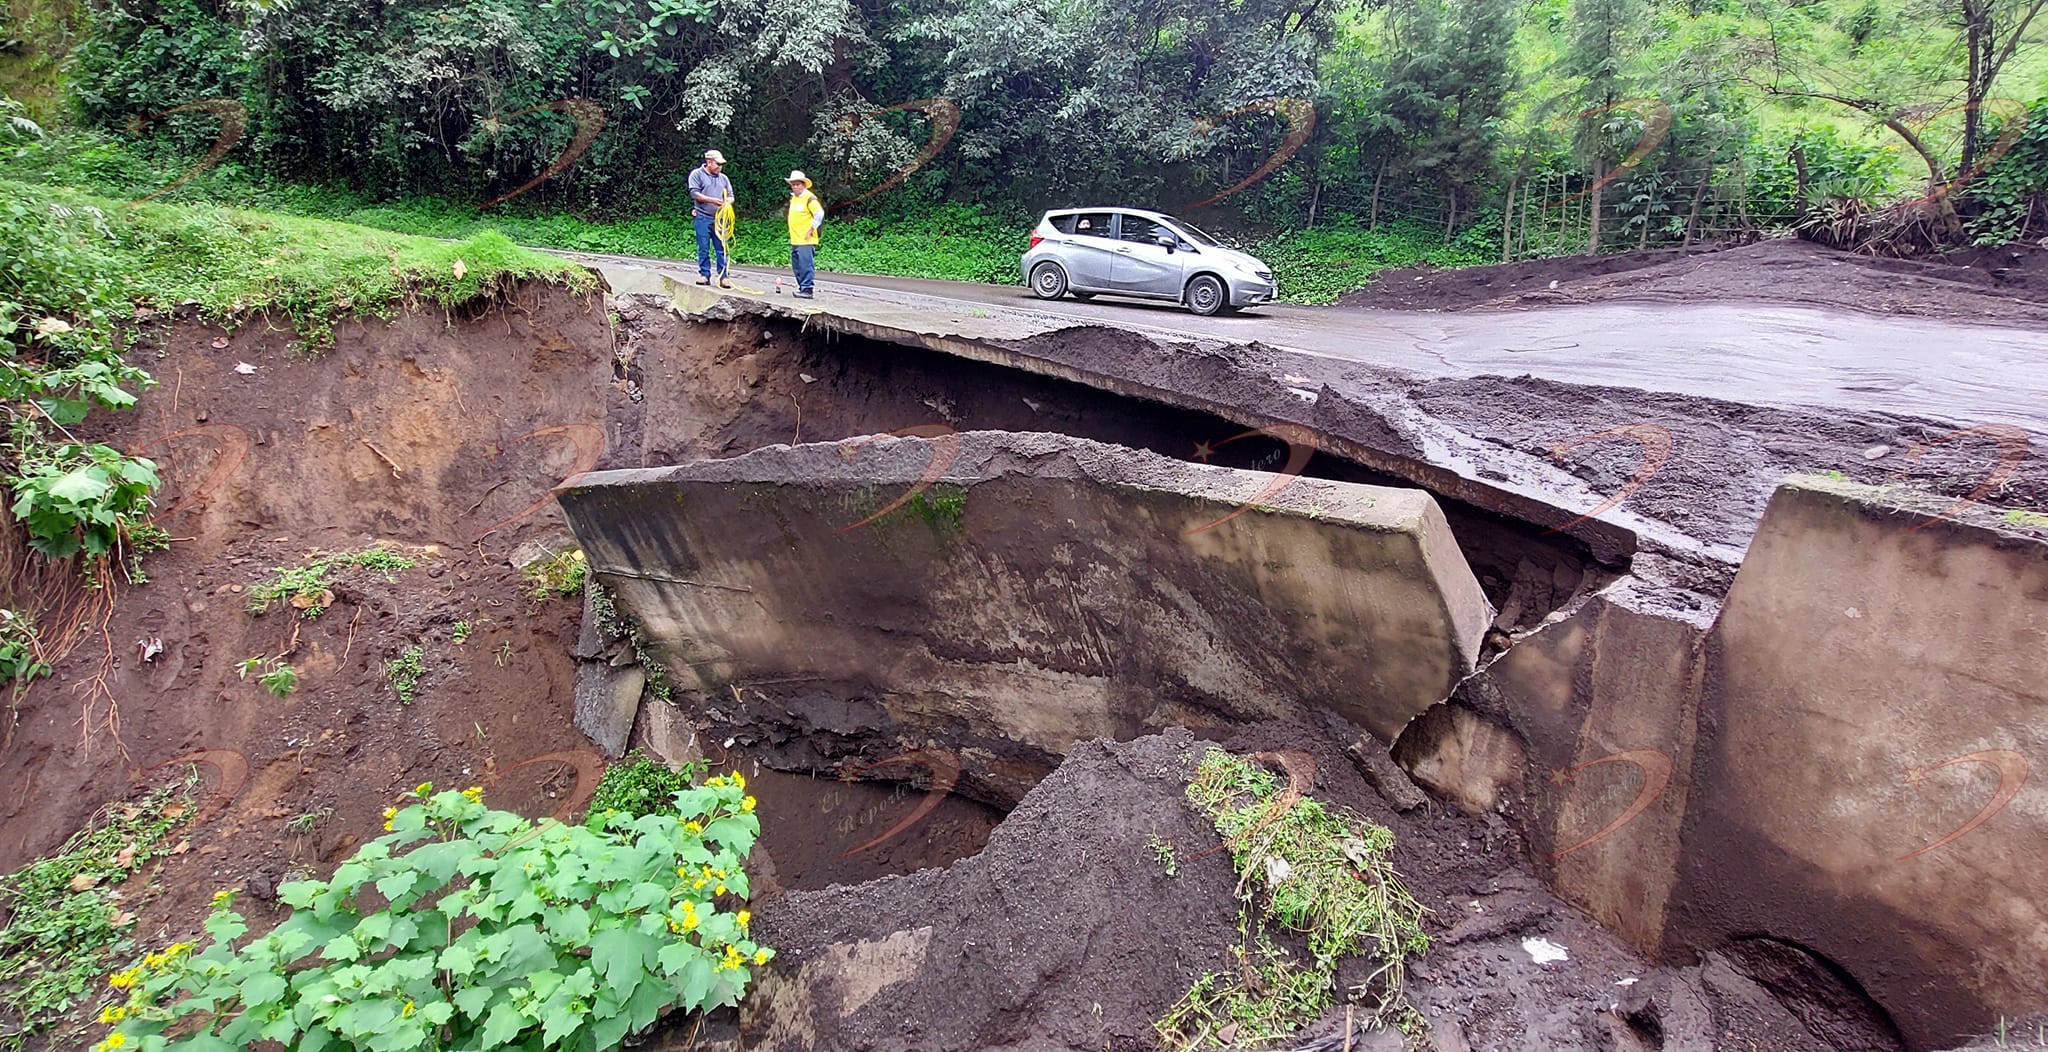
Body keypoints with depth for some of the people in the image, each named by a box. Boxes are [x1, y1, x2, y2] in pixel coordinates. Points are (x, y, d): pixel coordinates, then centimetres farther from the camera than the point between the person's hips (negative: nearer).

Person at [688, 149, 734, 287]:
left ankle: (723, 277, 1)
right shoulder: (697, 174, 3)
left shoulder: (723, 178, 17)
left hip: (719, 218, 3)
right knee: (703, 248, -1)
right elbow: (695, 194, -7)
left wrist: (728, 201, -7)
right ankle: (705, 275, 6)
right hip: (703, 217, -3)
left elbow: (731, 196, 18)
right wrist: (713, 200, -16)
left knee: (722, 249, -1)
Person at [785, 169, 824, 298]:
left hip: (806, 240, -9)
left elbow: (819, 213, -17)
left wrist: (811, 230, -14)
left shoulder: (809, 198, -9)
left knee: (806, 265, -11)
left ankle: (807, 289, -10)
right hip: (795, 239, 9)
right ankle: (802, 287, 19)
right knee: (797, 266, 12)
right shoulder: (793, 197, 17)